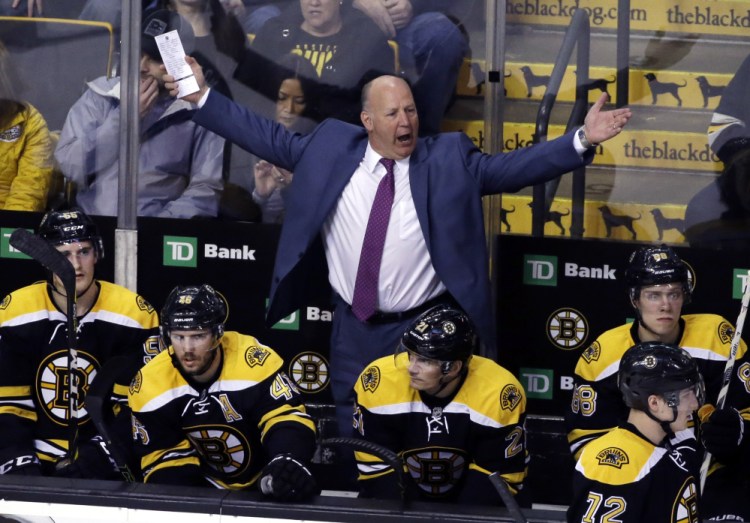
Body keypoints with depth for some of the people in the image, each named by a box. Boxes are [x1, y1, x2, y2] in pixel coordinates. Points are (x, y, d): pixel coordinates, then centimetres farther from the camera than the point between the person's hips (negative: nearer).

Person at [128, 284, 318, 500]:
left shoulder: (255, 363, -25)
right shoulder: (150, 385, -14)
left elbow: (287, 417, -24)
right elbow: (163, 456, -7)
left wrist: (287, 463, -46)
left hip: (268, 488, -2)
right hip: (204, 491, 2)